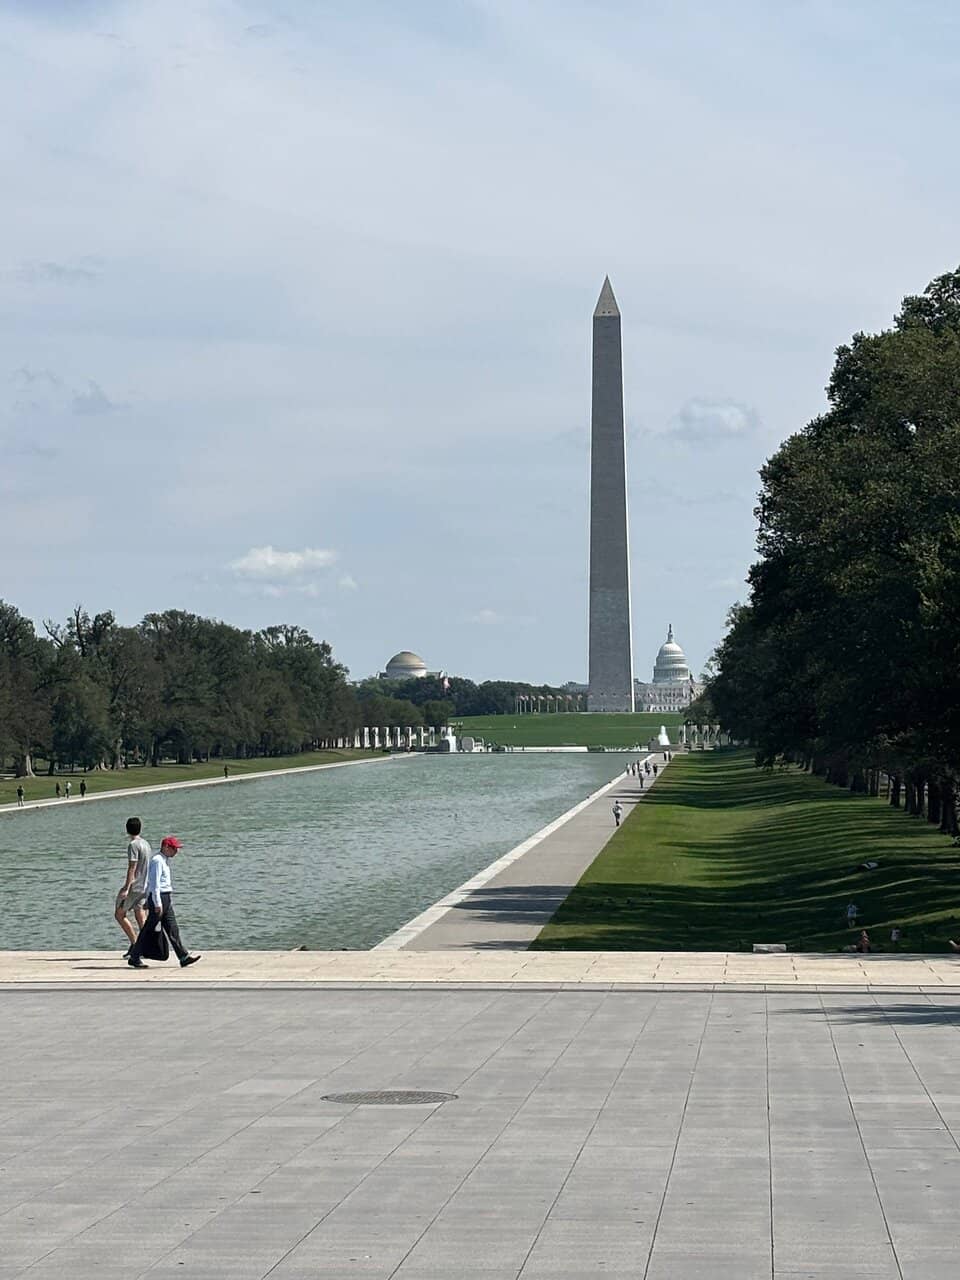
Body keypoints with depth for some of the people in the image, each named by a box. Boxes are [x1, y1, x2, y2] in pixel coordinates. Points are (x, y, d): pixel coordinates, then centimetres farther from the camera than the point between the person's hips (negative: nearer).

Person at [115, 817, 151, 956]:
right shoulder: (146, 844, 13)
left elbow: (132, 868, -19)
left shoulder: (133, 845, -14)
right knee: (141, 918, 7)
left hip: (134, 886, -8)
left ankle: (134, 944, -4)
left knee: (119, 915, 1)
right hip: (144, 887, 8)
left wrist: (126, 888, -21)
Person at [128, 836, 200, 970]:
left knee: (173, 929, 6)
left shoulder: (164, 861, 17)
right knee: (148, 929, -3)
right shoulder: (157, 861, -15)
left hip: (166, 900, 10)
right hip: (158, 898, -10)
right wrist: (157, 904, -23)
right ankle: (134, 958, 5)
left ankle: (184, 957, 4)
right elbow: (154, 883, -20)